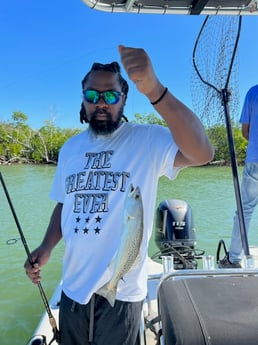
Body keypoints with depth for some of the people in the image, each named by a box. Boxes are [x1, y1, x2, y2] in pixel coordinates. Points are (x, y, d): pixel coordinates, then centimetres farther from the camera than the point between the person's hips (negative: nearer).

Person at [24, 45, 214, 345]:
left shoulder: (147, 140, -14)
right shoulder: (70, 148, 5)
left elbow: (202, 153, -31)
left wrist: (153, 89, -40)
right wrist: (46, 247, -2)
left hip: (120, 292, -5)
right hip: (73, 286, 5)